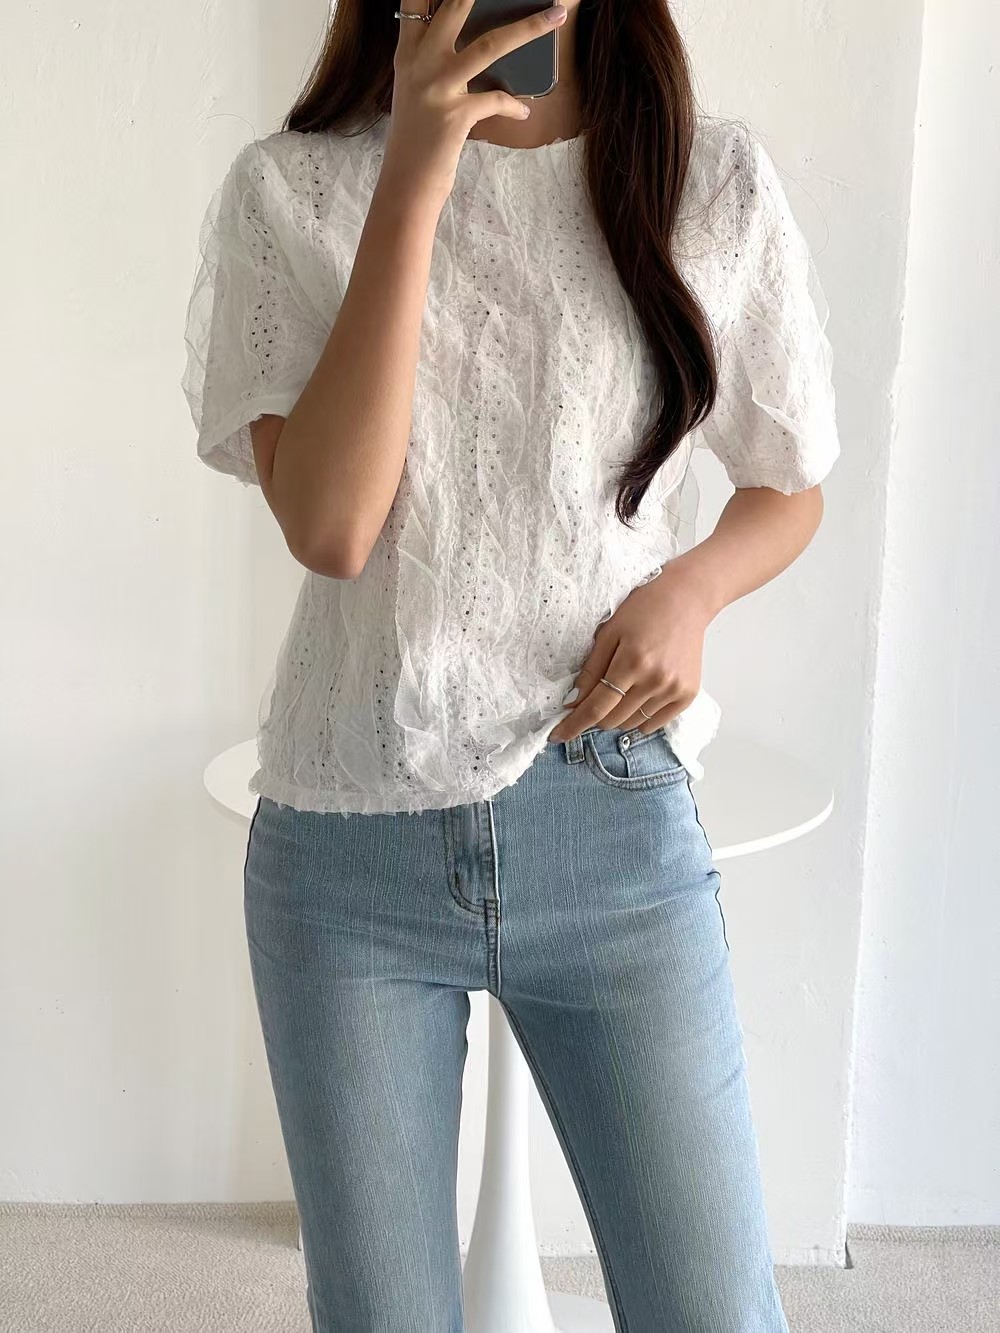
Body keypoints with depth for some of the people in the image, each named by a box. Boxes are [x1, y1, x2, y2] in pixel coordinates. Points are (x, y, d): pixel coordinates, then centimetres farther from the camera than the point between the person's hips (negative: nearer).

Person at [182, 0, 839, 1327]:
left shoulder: (715, 180, 1)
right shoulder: (291, 190, -2)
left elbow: (791, 488, 13)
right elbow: (326, 525, -15)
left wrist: (693, 586, -9)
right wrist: (413, 181, -17)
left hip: (616, 829, 1)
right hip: (348, 852, 0)